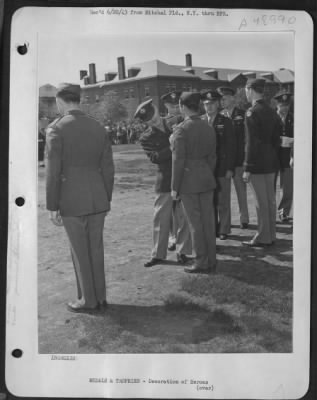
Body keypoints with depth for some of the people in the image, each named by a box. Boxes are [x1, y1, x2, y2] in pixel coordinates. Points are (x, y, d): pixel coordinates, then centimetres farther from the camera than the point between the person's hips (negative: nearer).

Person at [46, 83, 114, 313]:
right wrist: (107, 199, 16)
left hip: (72, 202, -5)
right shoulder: (98, 128, 6)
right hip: (97, 199, 5)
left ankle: (89, 300, 17)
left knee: (80, 252, 7)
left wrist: (52, 207, -8)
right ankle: (99, 296, 25)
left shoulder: (56, 129, -10)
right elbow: (108, 169, 7)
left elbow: (53, 172, -14)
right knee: (95, 249, 16)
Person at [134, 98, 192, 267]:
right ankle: (158, 254, 17)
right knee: (161, 217, 4)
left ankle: (182, 251, 18)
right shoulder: (146, 138, -1)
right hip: (166, 180, -1)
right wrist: (174, 146, -23)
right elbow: (155, 157, -16)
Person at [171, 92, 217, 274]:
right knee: (208, 221, 11)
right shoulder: (209, 128, 6)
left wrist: (175, 187, -8)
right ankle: (211, 261, 19)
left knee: (196, 223, 1)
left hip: (188, 182, -6)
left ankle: (202, 263, 9)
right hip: (207, 180, 6)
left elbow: (178, 160, -15)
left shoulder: (181, 129, -13)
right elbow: (212, 158, 11)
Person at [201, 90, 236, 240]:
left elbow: (231, 146, -4)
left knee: (223, 202, 4)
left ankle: (223, 230, 16)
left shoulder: (225, 122, -2)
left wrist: (230, 168, -9)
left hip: (222, 168, -3)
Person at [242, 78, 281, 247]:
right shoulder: (272, 112, 10)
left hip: (257, 164, -8)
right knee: (270, 200, 13)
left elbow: (251, 142, -18)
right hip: (271, 163, 8)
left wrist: (247, 168, -15)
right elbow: (276, 139, 14)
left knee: (261, 202, -1)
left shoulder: (252, 112, -14)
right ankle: (270, 235, 22)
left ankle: (263, 237, 7)